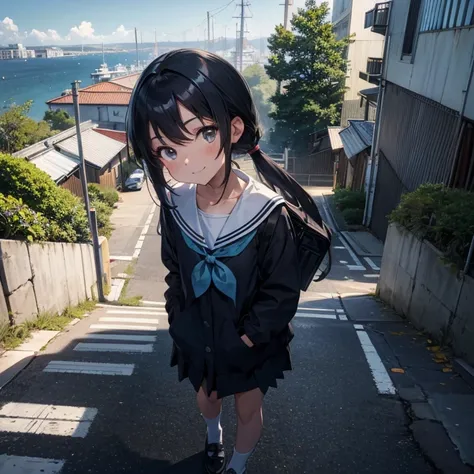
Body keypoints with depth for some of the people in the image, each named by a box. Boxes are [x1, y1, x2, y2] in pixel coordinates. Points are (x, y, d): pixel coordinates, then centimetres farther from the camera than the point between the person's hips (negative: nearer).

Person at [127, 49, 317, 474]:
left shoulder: (268, 214, -31)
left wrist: (244, 339, -16)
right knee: (206, 396, 31)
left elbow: (282, 292, -19)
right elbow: (175, 274, -2)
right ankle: (213, 435, 66)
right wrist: (180, 323, -2)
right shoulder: (175, 205, -19)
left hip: (251, 342, -3)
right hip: (198, 336, 4)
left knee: (248, 410, 22)